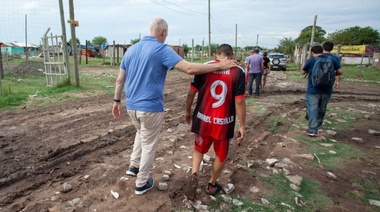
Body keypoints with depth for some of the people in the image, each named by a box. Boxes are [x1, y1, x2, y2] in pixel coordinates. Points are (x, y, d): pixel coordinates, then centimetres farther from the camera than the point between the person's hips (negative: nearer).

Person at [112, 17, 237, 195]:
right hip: (150, 107, -6)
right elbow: (189, 69, -22)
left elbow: (120, 80, 10)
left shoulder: (131, 50, 7)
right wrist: (220, 66, -14)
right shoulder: (162, 50, -13)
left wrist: (116, 101, 21)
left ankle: (134, 166, 37)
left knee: (141, 133, 33)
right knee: (148, 145, 11)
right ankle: (142, 184, 25)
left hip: (131, 106, 7)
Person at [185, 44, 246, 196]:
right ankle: (212, 185, 33)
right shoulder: (238, 72, -8)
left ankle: (194, 172, 4)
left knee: (199, 148, 26)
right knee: (221, 154, 20)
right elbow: (240, 101, -11)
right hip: (224, 122, -1)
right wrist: (242, 126, -3)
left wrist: (187, 111, 15)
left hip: (203, 119, 1)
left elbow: (191, 93, 0)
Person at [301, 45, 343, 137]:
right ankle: (317, 126, 33)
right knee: (322, 109, 17)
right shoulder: (332, 59, 4)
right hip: (327, 90, 4)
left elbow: (303, 72, 6)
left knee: (312, 109, -4)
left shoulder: (310, 61, -5)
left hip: (313, 90, -4)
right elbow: (340, 71, 4)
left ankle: (312, 130, -11)